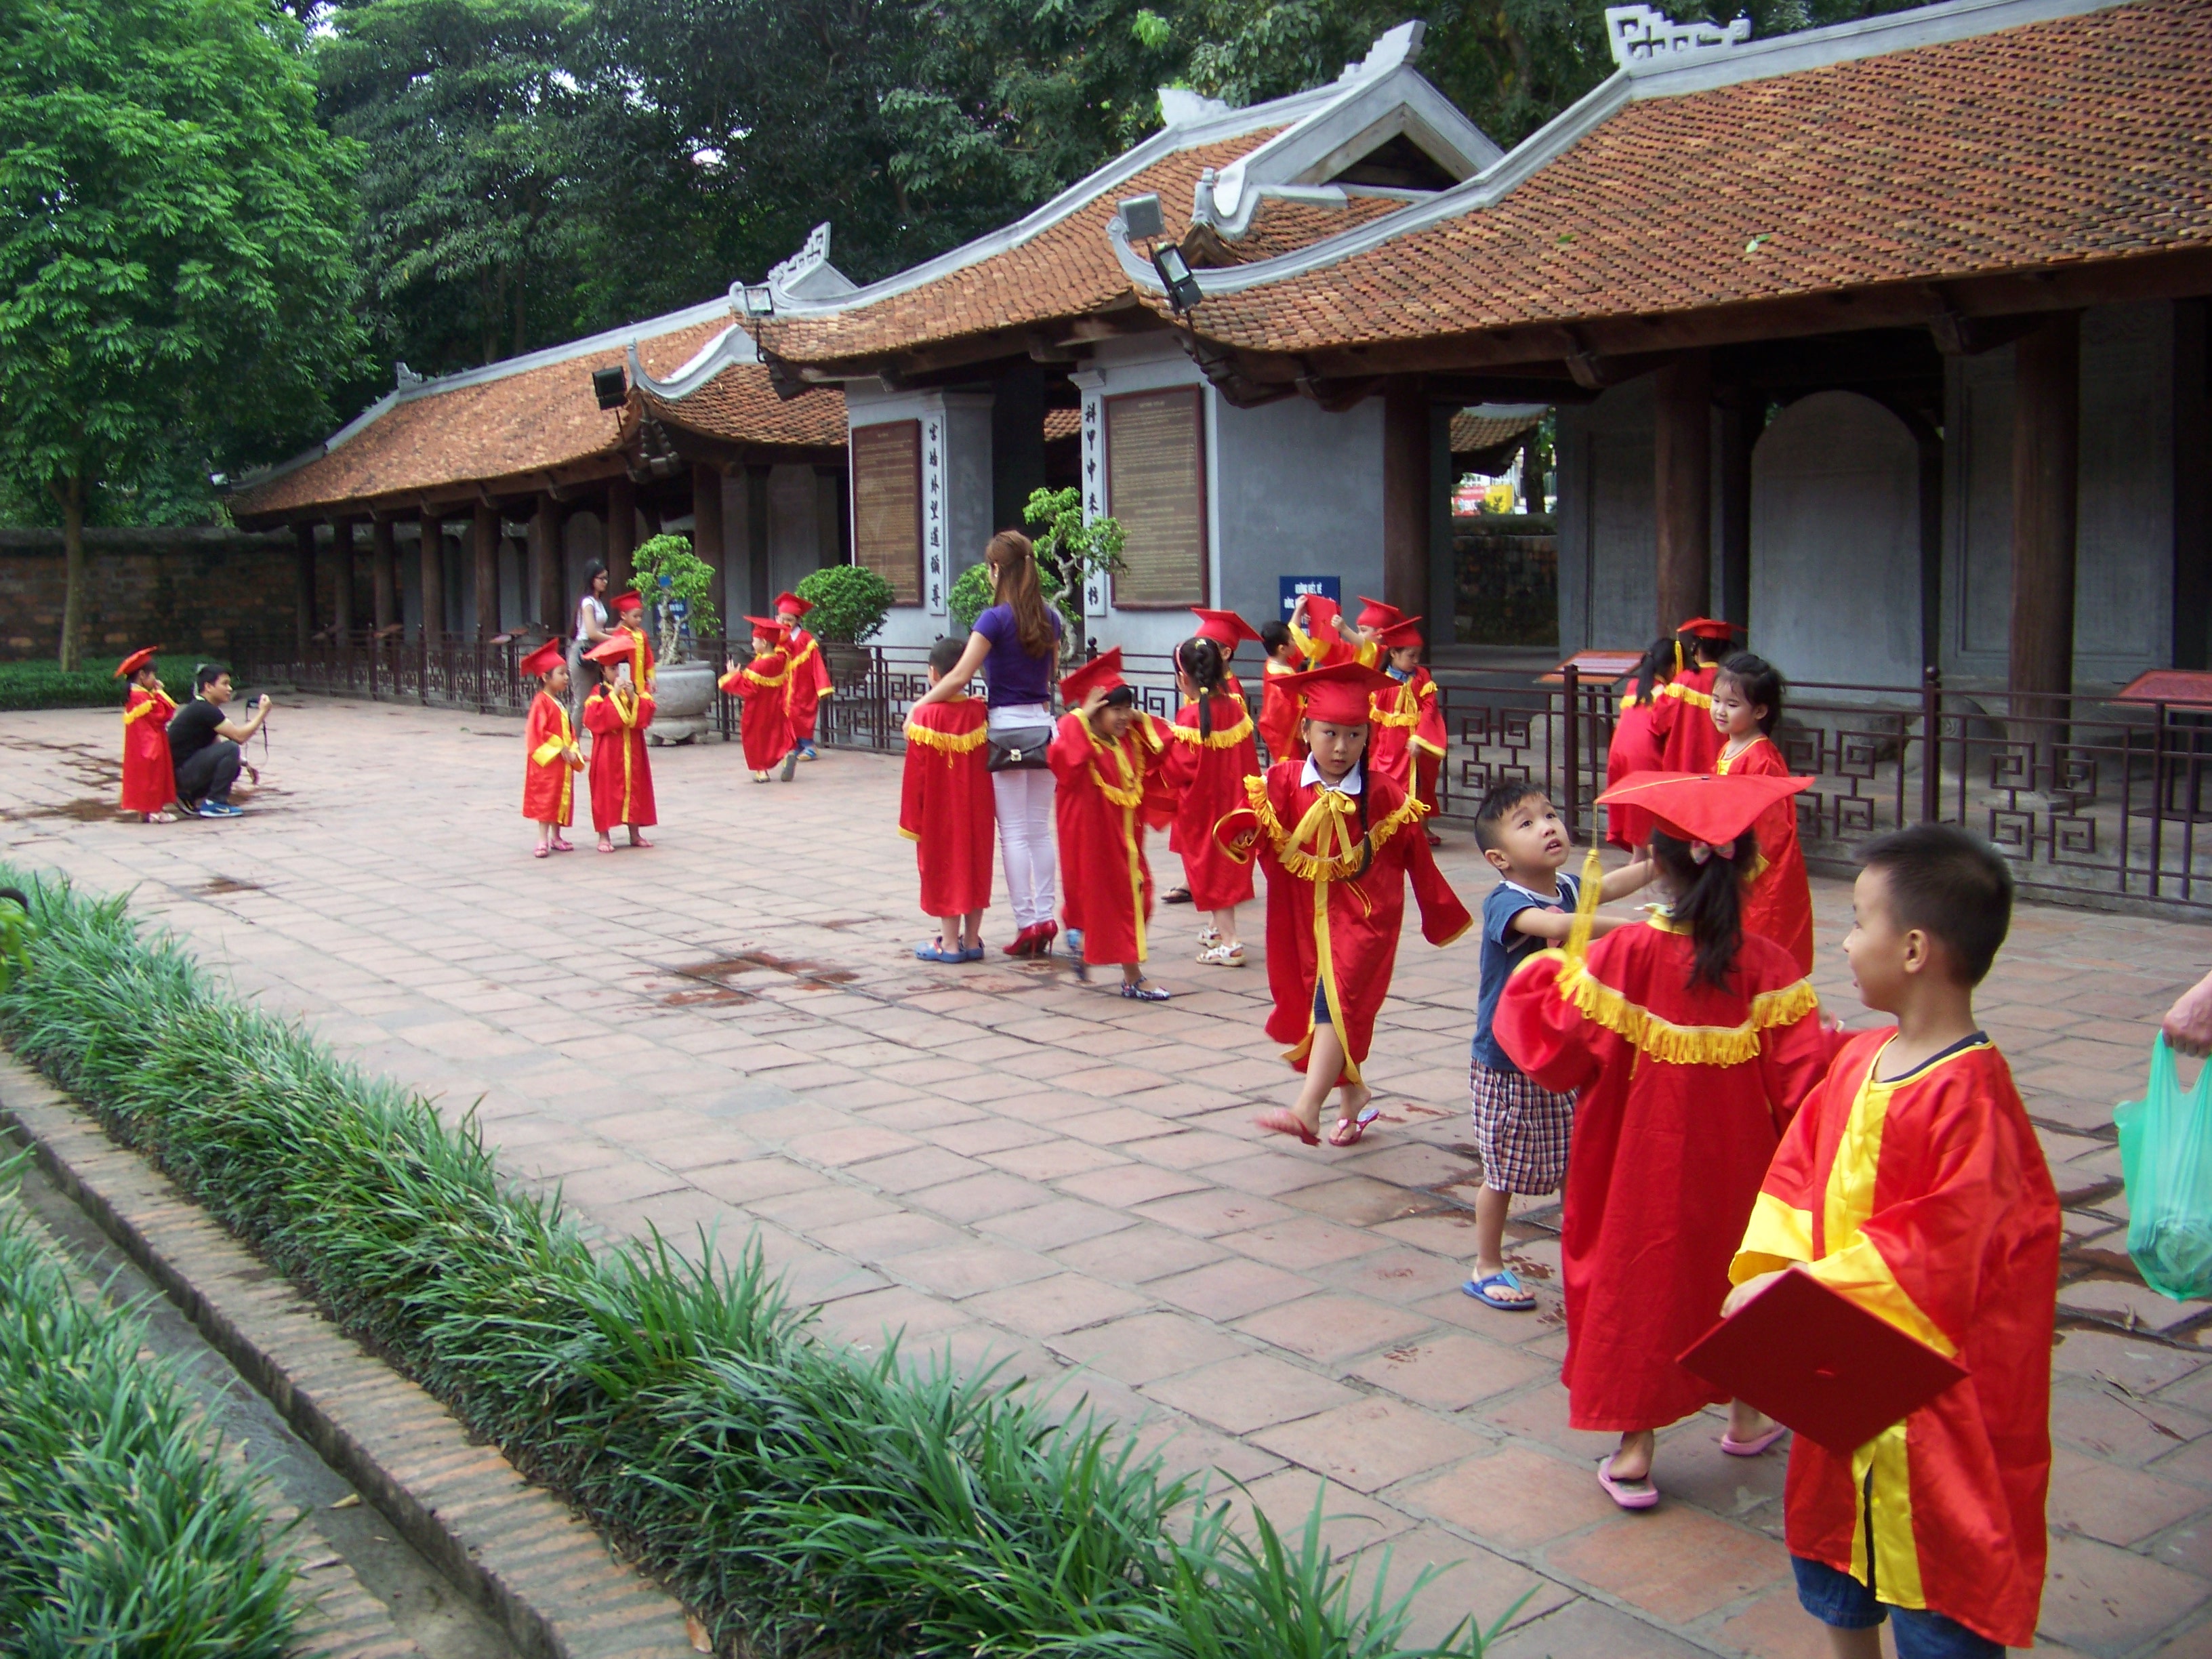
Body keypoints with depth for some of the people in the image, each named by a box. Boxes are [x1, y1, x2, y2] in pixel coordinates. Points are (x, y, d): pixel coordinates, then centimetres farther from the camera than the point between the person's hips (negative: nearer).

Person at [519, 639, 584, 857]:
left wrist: (573, 751, 2)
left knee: (562, 798, 11)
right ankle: (543, 840, -6)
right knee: (546, 799, -7)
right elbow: (539, 732, -19)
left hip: (563, 761, 8)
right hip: (547, 760, -8)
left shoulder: (560, 703, 14)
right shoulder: (541, 702, -13)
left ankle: (556, 837, 19)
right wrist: (561, 749, -18)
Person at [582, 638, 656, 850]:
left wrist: (633, 697, -17)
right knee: (606, 791, -2)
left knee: (634, 788, 9)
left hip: (632, 751, 4)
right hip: (608, 751, -4)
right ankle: (604, 836, 5)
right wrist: (614, 695, -19)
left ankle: (635, 834, 18)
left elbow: (646, 716, -3)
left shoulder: (638, 691, 8)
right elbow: (593, 719, -18)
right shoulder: (599, 693, -4)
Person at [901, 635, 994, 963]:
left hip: (939, 812, -4)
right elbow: (988, 762, 3)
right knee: (975, 867, 13)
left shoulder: (924, 715, -15)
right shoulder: (980, 711, -3)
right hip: (976, 810, 4)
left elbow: (917, 773, -12)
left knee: (944, 868, 5)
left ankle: (950, 943, 9)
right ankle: (972, 940, 18)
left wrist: (912, 818, -4)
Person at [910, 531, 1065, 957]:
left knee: (1014, 833, 0)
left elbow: (961, 676, -17)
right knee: (1040, 831, 10)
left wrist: (918, 705, -9)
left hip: (1006, 730, -5)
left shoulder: (996, 619, -12)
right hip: (1043, 728, 5)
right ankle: (1046, 918, 9)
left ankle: (1027, 922, 0)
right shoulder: (1050, 618, 7)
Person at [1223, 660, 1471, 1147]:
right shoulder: (1283, 782, -4)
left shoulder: (1381, 795, -6)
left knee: (1335, 1003, -16)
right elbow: (1252, 828, -10)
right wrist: (1246, 830, -35)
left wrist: (1442, 914, 9)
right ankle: (1353, 1094, 35)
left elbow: (1415, 857, 2)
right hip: (1304, 916, 4)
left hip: (1360, 914, -3)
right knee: (1326, 1006, 15)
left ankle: (1307, 1112, -25)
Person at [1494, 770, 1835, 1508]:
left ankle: (1634, 1450, 13)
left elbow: (1559, 1049, -15)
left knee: (1640, 1271, 10)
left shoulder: (1624, 954, -19)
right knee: (1738, 1268, 23)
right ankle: (1746, 1413, 40)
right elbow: (1800, 1078, -14)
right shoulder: (1768, 965, -14)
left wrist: (1558, 964, -1)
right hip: (1738, 1165, 2)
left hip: (1642, 1165, -2)